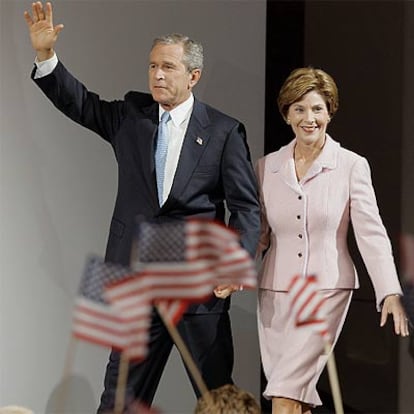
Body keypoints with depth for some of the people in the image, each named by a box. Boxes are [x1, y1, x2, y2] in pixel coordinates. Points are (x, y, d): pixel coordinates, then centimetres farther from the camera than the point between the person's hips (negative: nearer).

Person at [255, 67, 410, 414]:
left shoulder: (352, 166, -3)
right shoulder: (267, 167, 7)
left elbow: (371, 232, -8)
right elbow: (258, 232, 12)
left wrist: (390, 293, -18)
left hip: (327, 291, -4)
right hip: (276, 293, 4)